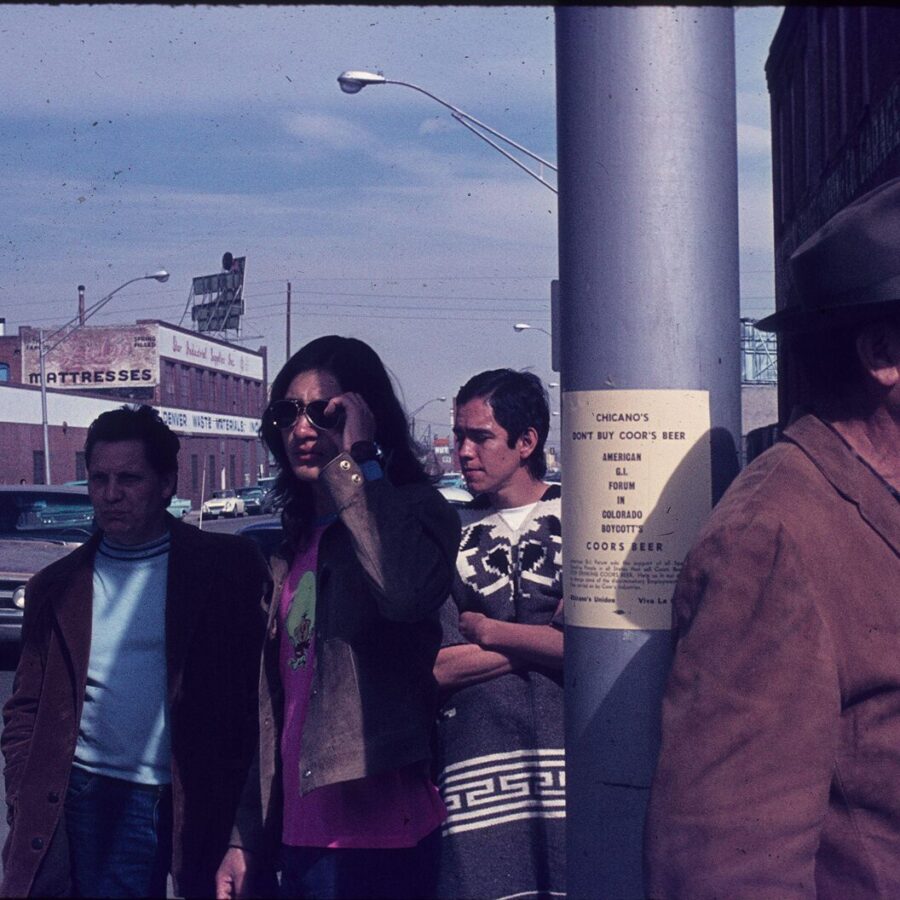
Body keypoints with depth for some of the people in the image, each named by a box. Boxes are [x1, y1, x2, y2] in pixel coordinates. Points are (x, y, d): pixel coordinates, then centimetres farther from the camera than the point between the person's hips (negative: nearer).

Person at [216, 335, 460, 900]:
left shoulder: (413, 510, -7)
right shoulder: (296, 544, 14)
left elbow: (408, 592, -33)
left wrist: (356, 461, -21)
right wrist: (245, 841, 15)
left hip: (374, 837, -7)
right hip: (298, 832, 7)